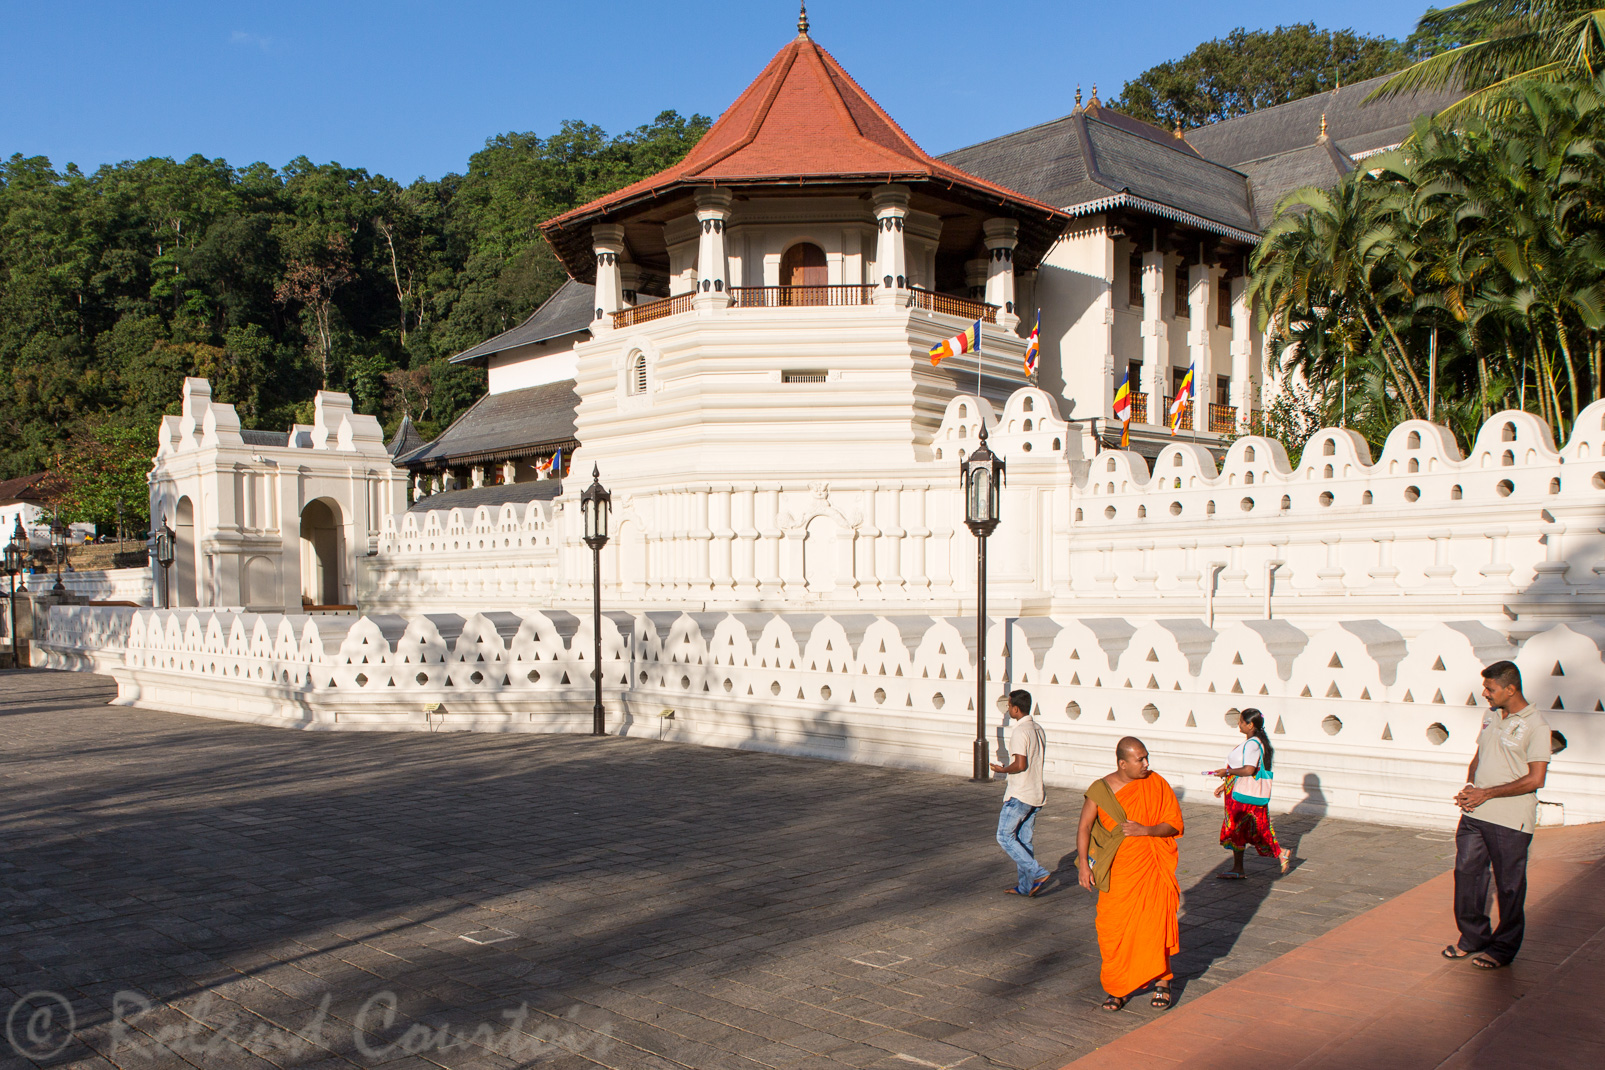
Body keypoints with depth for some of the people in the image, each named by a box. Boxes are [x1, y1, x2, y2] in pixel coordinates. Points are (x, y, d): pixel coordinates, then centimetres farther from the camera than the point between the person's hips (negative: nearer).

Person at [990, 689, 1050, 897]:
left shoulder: (1020, 731, -17)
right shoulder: (1038, 729, 11)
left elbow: (1020, 765, -24)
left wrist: (1002, 770, -8)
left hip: (1020, 794, -9)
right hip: (1037, 793, 9)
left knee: (1005, 837, 0)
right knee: (1024, 840, 14)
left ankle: (1039, 874, -8)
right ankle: (1025, 885, 16)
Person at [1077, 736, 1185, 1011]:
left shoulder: (1157, 784, -4)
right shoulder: (1100, 789, -3)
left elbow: (1175, 824, -2)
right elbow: (1084, 826, -2)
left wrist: (1145, 830, -19)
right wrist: (1083, 864, -11)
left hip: (1151, 867, -1)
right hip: (1116, 871, 1)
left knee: (1155, 923, -5)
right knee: (1113, 929, 1)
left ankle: (1162, 981, 17)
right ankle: (1119, 989, 16)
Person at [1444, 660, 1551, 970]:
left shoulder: (1536, 726, -12)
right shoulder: (1490, 715, 10)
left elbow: (1535, 779, -15)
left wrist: (1486, 793, -16)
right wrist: (1469, 787, 1)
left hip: (1510, 820, -6)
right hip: (1475, 813, 7)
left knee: (1509, 885, 5)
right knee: (1466, 872, 9)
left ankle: (1503, 947, 19)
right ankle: (1472, 937, 25)